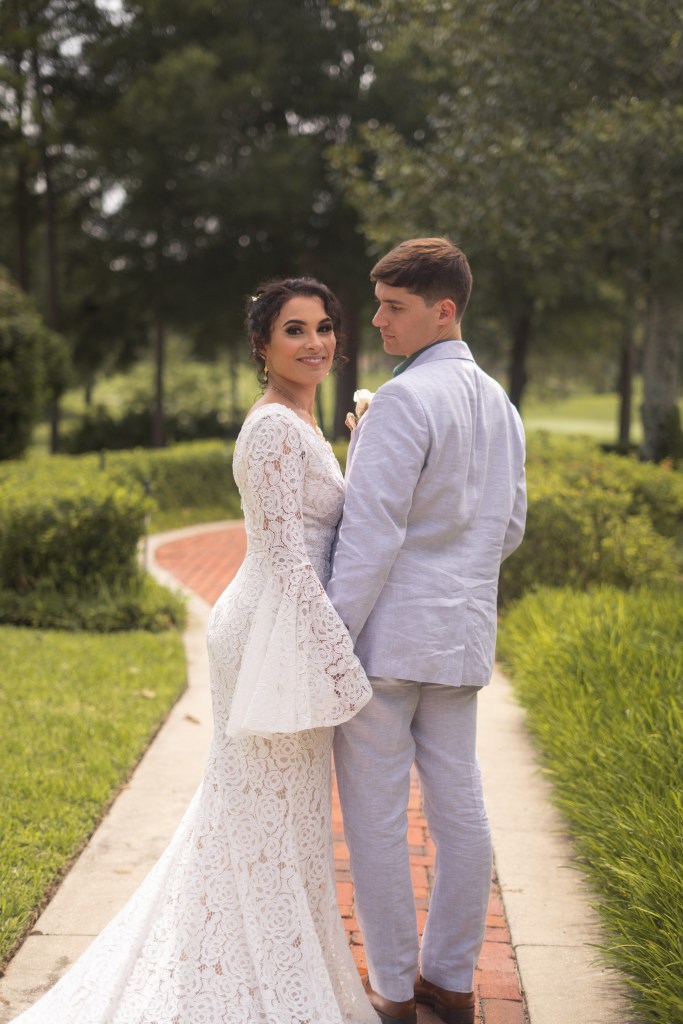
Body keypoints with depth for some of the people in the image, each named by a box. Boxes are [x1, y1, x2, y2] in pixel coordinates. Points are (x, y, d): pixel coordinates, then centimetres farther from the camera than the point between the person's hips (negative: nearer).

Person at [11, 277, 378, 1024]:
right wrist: (334, 659, -21)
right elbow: (285, 555, -22)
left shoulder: (296, 424, 14)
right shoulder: (275, 428, -17)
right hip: (278, 635, -10)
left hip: (286, 630, 10)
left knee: (249, 810, 19)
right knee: (272, 814, 1)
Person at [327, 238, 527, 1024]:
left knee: (375, 815, 2)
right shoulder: (499, 403, 12)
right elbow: (510, 526, 19)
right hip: (463, 634, 8)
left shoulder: (403, 400, -15)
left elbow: (372, 531, -19)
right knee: (458, 807, 12)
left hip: (389, 633, -8)